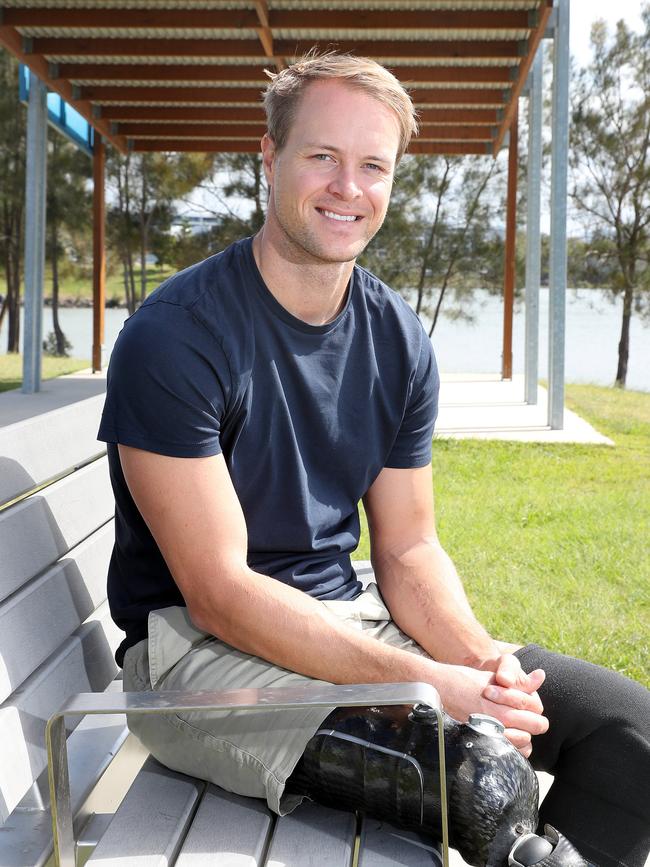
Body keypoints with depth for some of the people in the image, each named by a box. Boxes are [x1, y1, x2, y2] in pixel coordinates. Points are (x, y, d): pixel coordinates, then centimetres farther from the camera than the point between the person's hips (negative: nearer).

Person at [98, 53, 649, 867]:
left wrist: (481, 660, -14)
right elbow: (220, 592, -19)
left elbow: (407, 548, 7)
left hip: (351, 618, 6)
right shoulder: (173, 336, -16)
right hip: (201, 648, -6)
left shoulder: (399, 340, 4)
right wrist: (426, 683, -25)